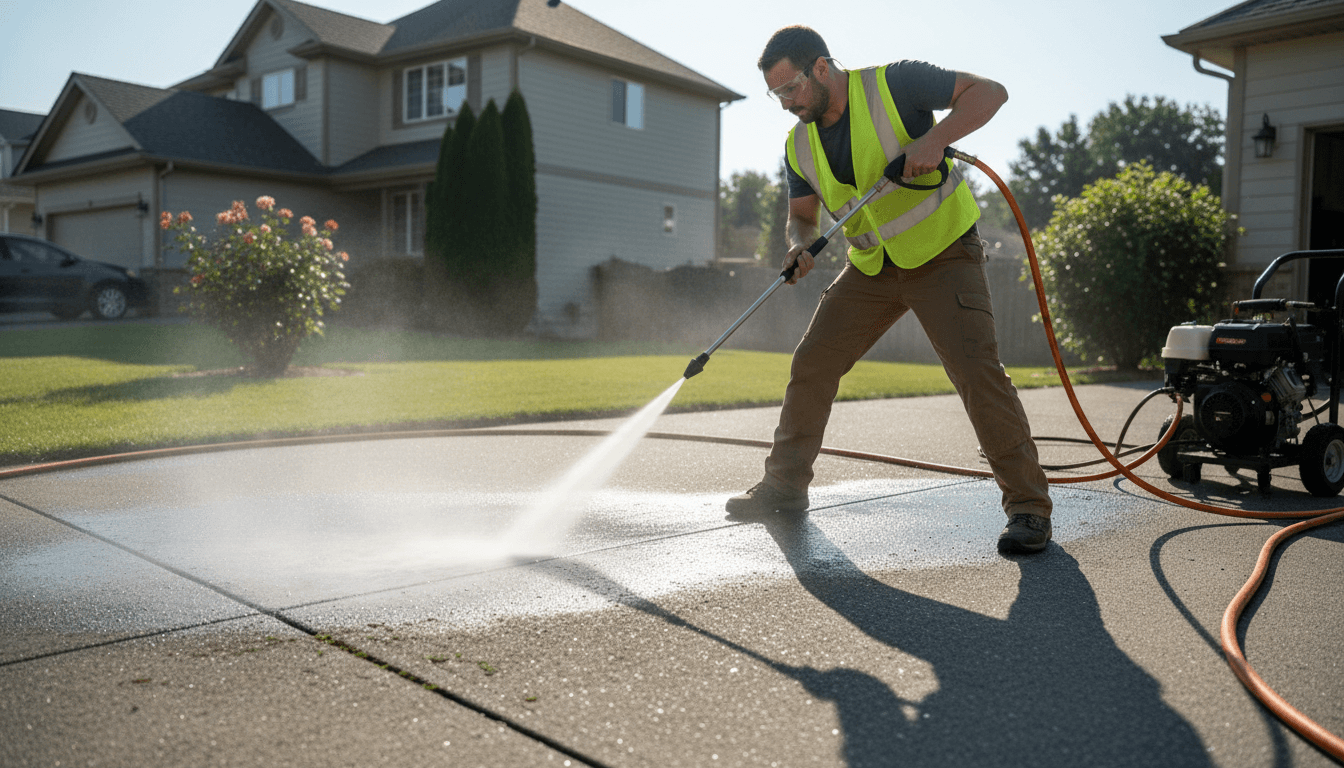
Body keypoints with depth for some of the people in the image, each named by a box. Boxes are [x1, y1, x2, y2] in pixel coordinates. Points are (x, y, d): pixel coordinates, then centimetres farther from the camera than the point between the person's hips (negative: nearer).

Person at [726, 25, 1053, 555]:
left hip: (943, 254, -6)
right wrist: (800, 245, -13)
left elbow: (990, 92, -15)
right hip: (872, 268, 6)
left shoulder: (893, 85, -17)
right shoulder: (799, 145, 1)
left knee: (976, 368, -20)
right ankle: (785, 486, 15)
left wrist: (935, 138, -32)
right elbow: (802, 214, 10)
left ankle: (1028, 506, -10)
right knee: (812, 363, 1)